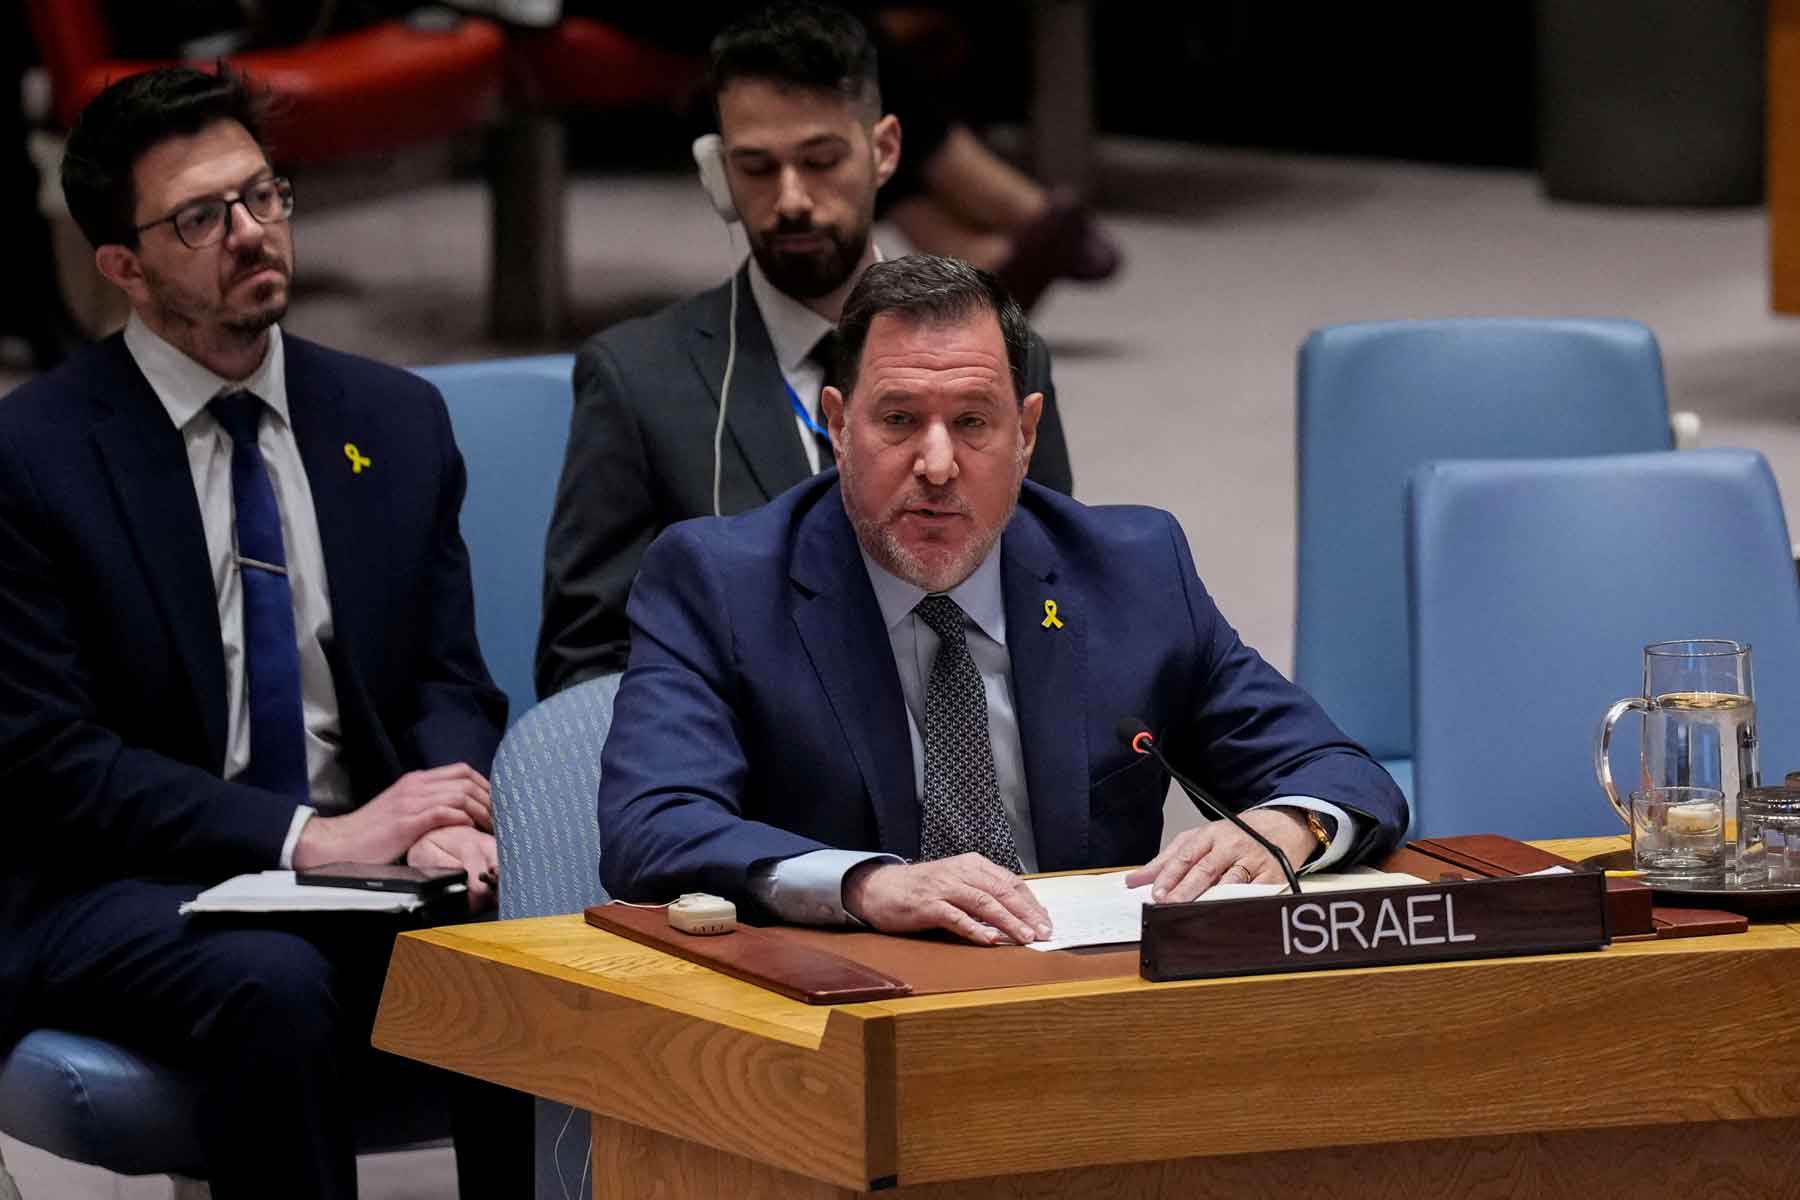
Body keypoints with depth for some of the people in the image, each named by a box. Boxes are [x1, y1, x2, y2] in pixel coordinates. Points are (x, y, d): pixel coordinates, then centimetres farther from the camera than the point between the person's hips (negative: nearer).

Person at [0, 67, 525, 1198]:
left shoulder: (397, 421, 12)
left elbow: (450, 681, 12)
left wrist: (442, 821, -13)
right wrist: (307, 838, -19)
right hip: (121, 890, -4)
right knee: (275, 988, -37)